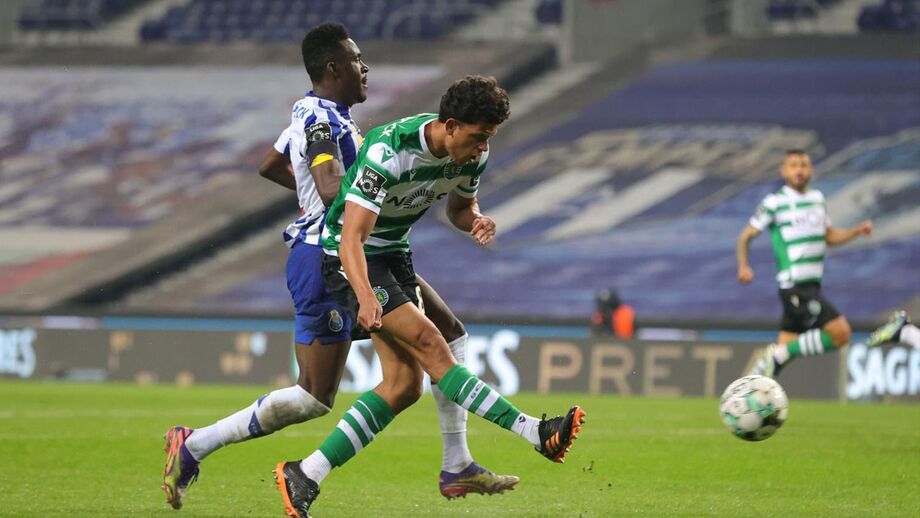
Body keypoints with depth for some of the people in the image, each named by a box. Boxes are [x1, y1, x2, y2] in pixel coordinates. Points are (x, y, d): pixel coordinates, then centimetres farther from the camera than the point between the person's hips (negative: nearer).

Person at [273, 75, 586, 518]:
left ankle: (306, 476, 1)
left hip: (394, 254, 8)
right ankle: (535, 433, -29)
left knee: (404, 386, -2)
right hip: (350, 259, -8)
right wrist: (366, 298, -52)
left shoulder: (473, 154, -8)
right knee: (428, 342, -23)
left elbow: (460, 205, 13)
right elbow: (352, 238, -35)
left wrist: (476, 222, -12)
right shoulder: (388, 153, -31)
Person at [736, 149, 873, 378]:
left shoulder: (818, 199, 16)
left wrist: (858, 230, 11)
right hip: (794, 286, -7)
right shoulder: (774, 203, -4)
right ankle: (779, 355, -7)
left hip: (812, 286, 7)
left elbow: (830, 237, 27)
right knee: (840, 333, -18)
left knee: (786, 348, 6)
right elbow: (745, 237, 0)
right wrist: (743, 267, -15)